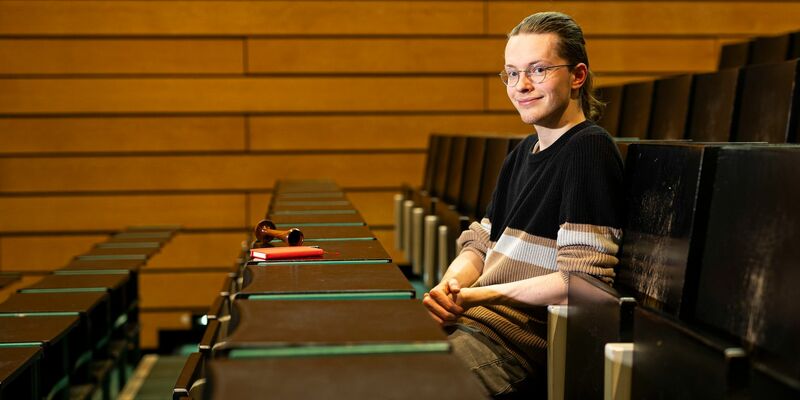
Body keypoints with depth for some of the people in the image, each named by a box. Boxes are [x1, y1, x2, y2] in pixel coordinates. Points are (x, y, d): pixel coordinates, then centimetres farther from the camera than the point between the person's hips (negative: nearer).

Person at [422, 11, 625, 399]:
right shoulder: (525, 151, 19)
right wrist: (451, 284, -3)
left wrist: (480, 295, -15)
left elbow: (583, 280, -17)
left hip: (532, 330, -9)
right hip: (474, 313, 9)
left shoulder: (589, 148, -10)